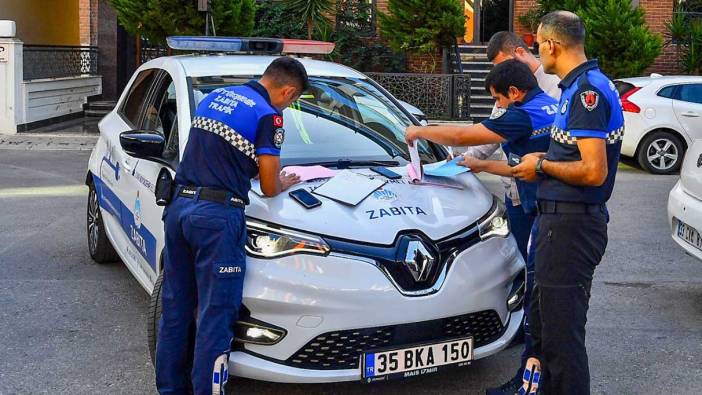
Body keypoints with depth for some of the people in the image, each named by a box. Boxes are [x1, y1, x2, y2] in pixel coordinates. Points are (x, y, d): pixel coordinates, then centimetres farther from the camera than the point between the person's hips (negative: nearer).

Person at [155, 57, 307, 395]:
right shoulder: (268, 116, -7)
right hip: (217, 216, -8)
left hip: (179, 206, 8)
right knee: (215, 316, -1)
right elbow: (269, 187, -4)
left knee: (175, 307, 15)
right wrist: (284, 182, 18)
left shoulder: (214, 96, 16)